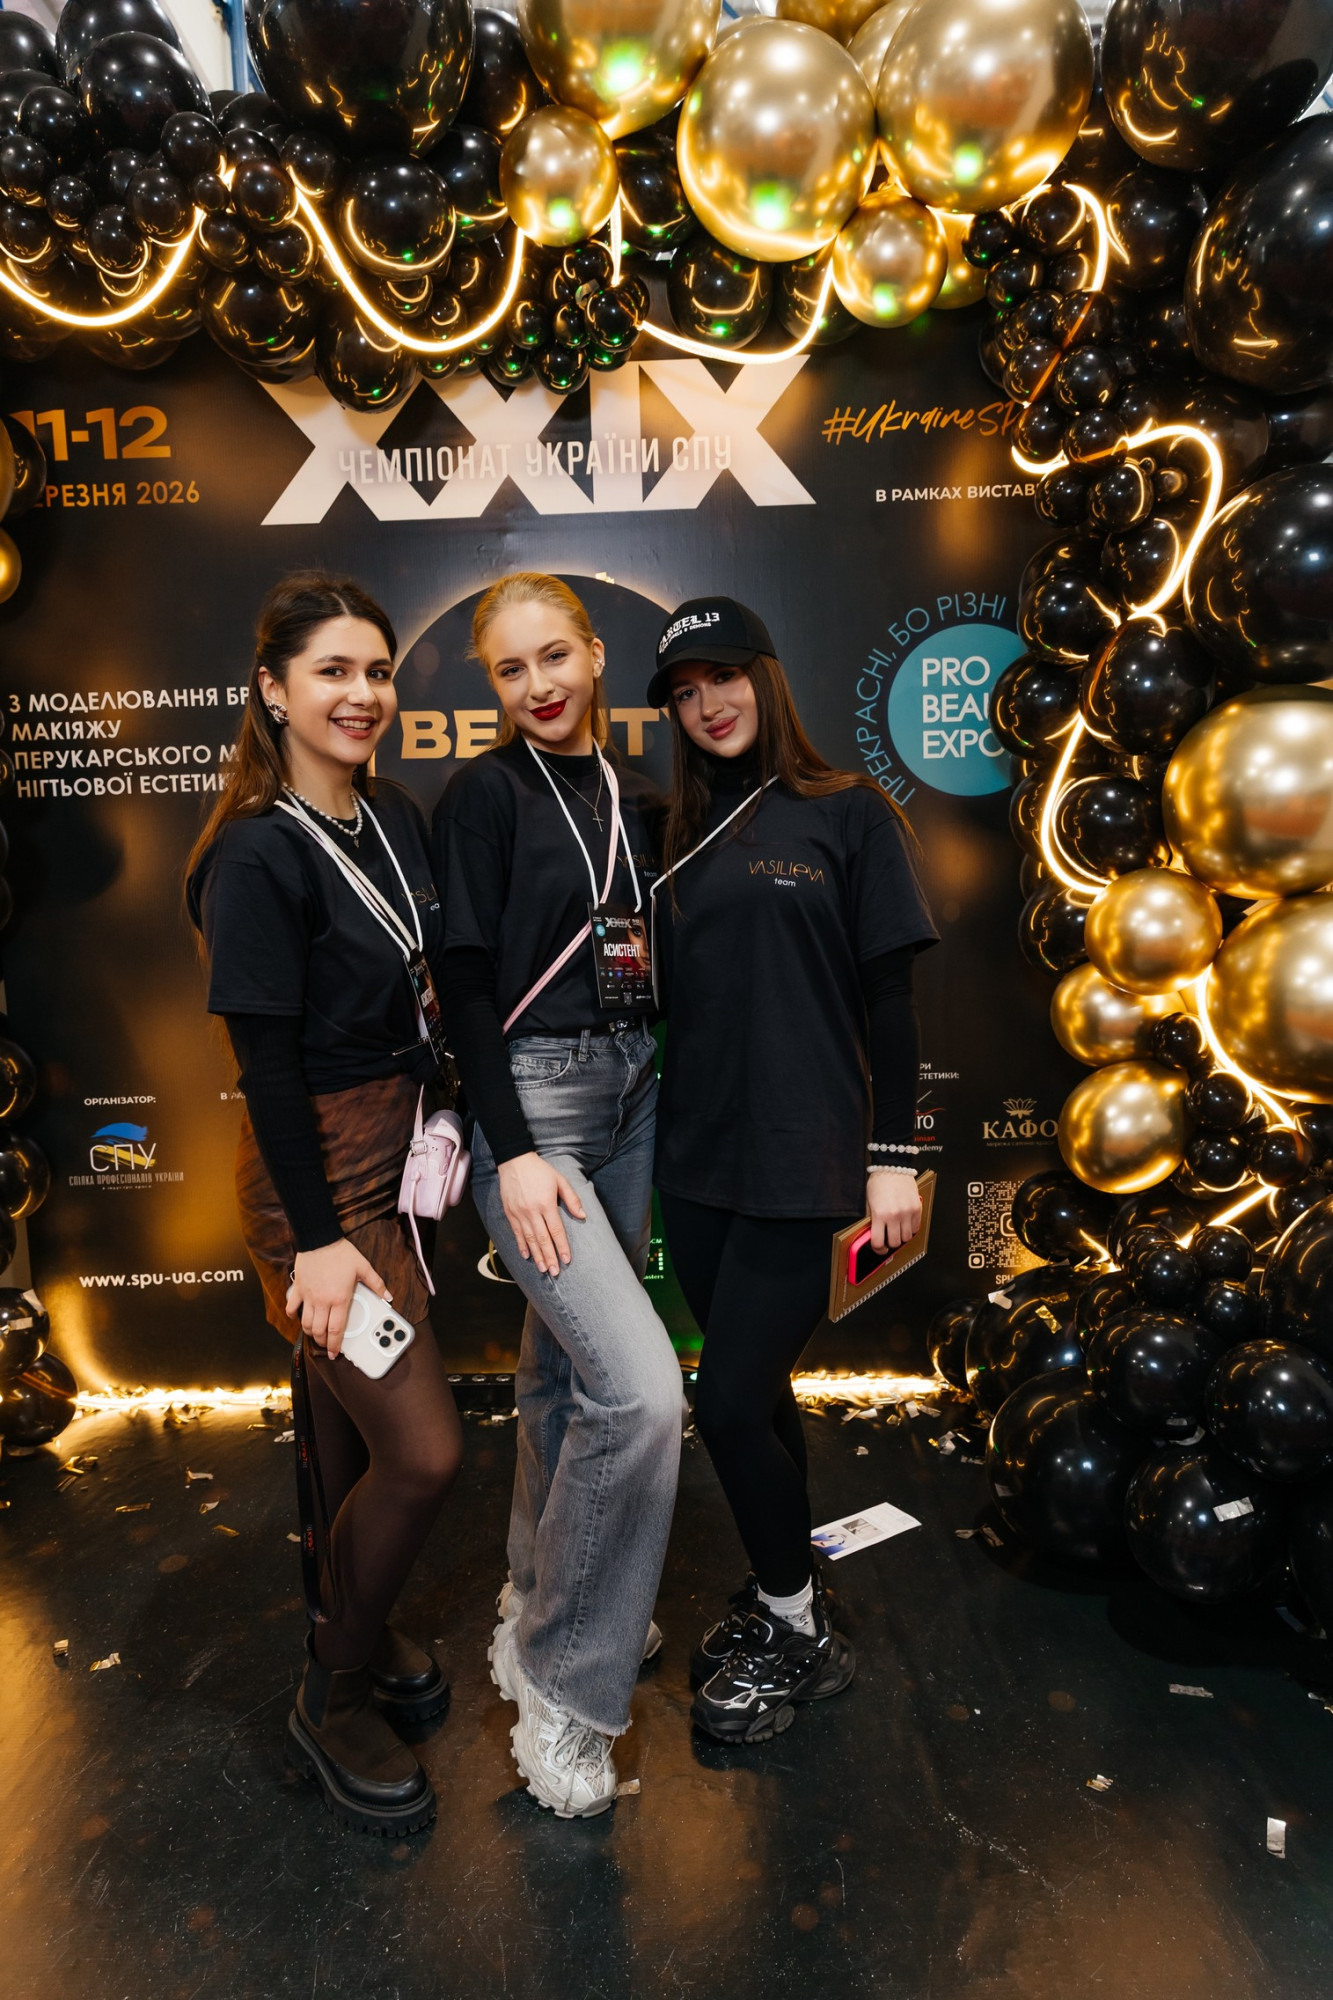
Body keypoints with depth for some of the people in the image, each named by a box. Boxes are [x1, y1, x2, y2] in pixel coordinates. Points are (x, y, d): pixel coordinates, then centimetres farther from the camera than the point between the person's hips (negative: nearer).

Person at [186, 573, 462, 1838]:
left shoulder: (396, 823, 7)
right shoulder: (258, 856, -16)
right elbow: (265, 1059, -18)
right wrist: (318, 1235, -18)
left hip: (390, 1158, 7)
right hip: (314, 1174, -7)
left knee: (355, 1428, 20)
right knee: (423, 1454, -6)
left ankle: (354, 1639, 43)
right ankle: (335, 1705, 20)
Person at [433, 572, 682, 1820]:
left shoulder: (630, 796, 11)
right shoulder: (485, 794, -7)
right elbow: (465, 981, -12)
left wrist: (658, 1085, 13)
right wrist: (514, 1151, -18)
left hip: (630, 1091, 7)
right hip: (530, 1099, -6)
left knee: (565, 1367, 18)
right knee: (640, 1387, -16)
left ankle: (542, 1596, 39)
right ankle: (562, 1680, 6)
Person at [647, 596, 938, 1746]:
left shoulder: (847, 816, -2)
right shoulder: (681, 836, 11)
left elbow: (890, 998, -4)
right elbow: (669, 995, 12)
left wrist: (893, 1158, -6)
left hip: (798, 1162, -4)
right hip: (697, 1157, 5)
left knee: (730, 1401, -4)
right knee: (759, 1390, 15)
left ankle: (800, 1635, 21)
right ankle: (779, 1597, 36)